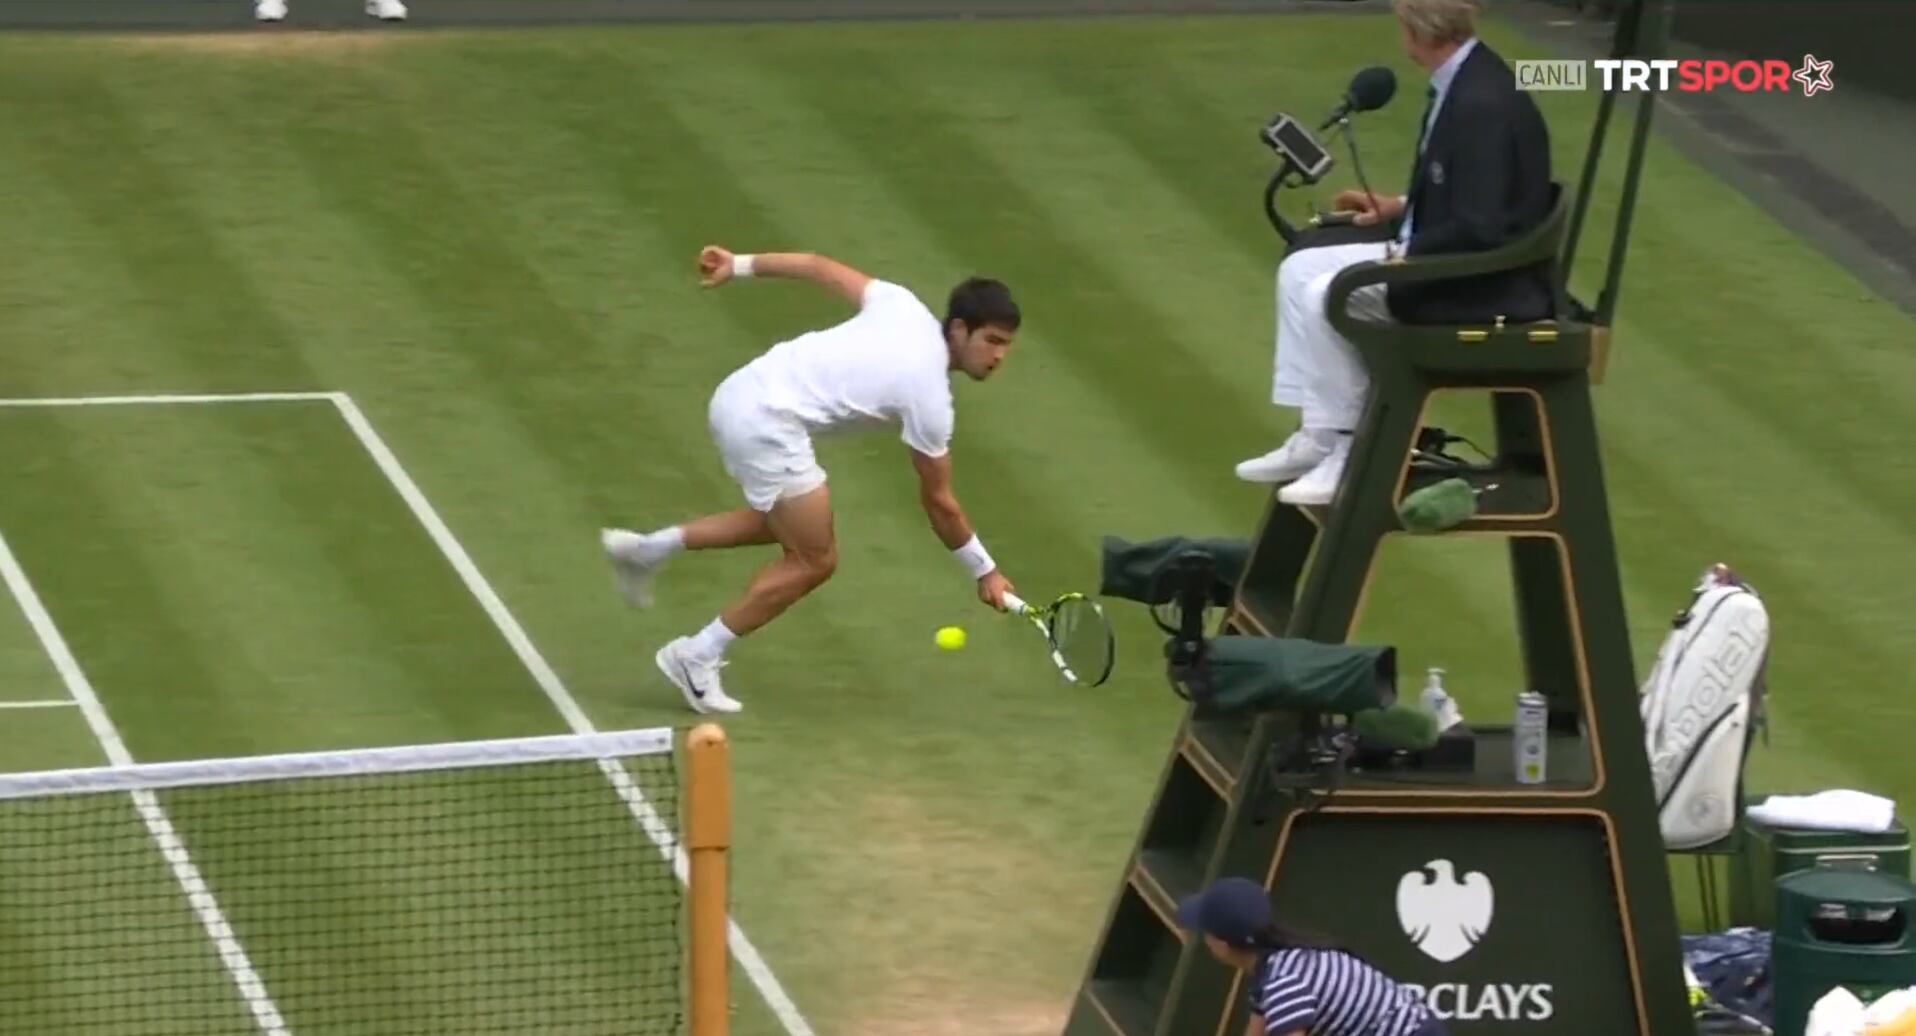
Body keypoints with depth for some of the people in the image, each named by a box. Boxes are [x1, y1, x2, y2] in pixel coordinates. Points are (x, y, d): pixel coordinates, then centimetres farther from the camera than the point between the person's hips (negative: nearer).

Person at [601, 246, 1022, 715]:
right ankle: (697, 658, 8)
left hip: (741, 390, 9)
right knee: (814, 562, 4)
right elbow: (938, 502, -1)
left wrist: (741, 265, 22)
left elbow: (818, 266, 11)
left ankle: (647, 548, 25)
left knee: (789, 525, 27)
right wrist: (985, 571, 10)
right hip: (768, 423, -9)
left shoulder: (903, 307, 5)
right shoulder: (929, 398, -11)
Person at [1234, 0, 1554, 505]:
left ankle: (1353, 451, -6)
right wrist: (1400, 207, 11)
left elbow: (1480, 230, -27)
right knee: (1301, 271, 7)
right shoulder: (1460, 80, 6)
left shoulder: (1484, 103, -25)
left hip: (1488, 285, -11)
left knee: (1330, 295, -19)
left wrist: (1403, 258, -17)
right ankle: (1318, 435, 8)